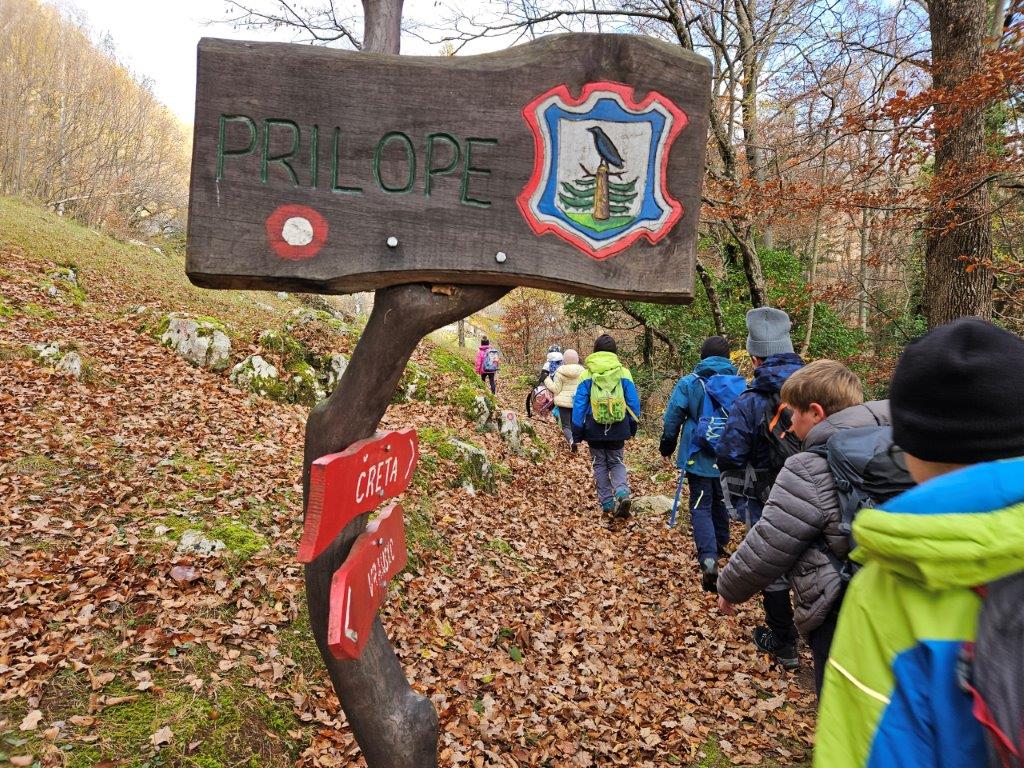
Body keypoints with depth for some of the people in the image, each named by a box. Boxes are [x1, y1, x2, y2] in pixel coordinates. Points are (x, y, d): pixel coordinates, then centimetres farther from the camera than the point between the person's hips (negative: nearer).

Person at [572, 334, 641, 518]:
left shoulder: (587, 373, -5)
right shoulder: (623, 372, -1)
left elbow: (579, 404, -5)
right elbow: (634, 402, 2)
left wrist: (577, 434, 1)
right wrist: (632, 428, 14)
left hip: (594, 430, -1)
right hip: (618, 429, 1)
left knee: (600, 464, 14)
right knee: (616, 462, 15)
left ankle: (607, 503, 14)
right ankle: (623, 492, -10)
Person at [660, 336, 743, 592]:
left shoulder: (689, 383, -8)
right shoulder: (740, 384, -1)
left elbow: (672, 418, -6)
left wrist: (667, 446, 9)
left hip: (699, 458, -3)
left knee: (701, 507, -1)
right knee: (720, 501, 24)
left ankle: (708, 558, -18)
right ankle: (720, 543, 40)